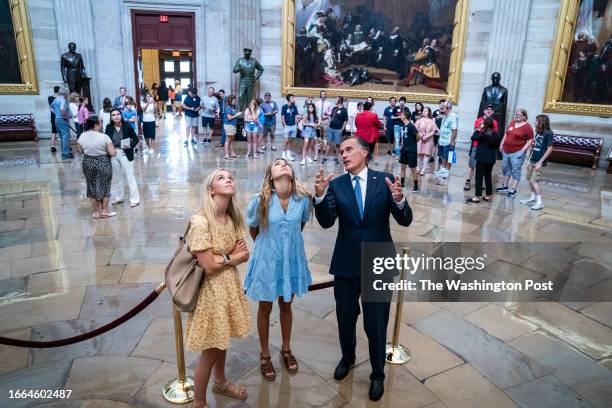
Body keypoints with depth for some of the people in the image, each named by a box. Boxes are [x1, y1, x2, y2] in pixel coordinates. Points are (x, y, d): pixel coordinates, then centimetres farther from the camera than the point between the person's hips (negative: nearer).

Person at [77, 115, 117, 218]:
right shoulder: (104, 137, -18)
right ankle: (104, 211, 17)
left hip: (87, 163, 4)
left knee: (92, 187, 14)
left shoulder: (82, 136, -4)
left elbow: (81, 151, 10)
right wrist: (112, 150, 3)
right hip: (103, 163, -4)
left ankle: (96, 212, 21)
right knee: (104, 186, 12)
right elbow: (113, 153, -18)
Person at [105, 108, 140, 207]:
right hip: (113, 154, 4)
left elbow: (136, 139, -4)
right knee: (116, 177, 17)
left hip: (125, 154, -4)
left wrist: (130, 146, -20)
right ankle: (118, 197, 32)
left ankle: (135, 199, 9)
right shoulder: (109, 127, -2)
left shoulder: (127, 126, -10)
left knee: (129, 177, 1)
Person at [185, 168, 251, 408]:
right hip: (211, 289, -7)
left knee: (222, 341, 25)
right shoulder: (200, 221, -24)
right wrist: (231, 256, -8)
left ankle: (220, 383, 50)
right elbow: (209, 266, -23)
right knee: (210, 350, 9)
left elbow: (244, 255, 0)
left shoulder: (233, 218, 0)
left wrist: (222, 258, -15)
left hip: (230, 285, 7)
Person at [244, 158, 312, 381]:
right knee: (265, 309, 15)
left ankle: (286, 349, 44)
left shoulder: (304, 198, -14)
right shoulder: (259, 200, -19)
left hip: (292, 260, 2)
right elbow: (253, 230, -1)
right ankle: (265, 355, 37)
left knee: (286, 305, 22)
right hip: (268, 261, -2)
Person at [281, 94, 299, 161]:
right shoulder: (284, 107, -5)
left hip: (293, 126, 4)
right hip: (287, 126, -4)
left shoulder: (294, 107, 6)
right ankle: (284, 155, 4)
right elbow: (282, 117, -4)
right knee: (286, 141, -6)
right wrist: (285, 125, -9)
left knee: (290, 141, 9)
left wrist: (296, 125, 4)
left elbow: (296, 116, 11)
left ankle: (288, 154, 15)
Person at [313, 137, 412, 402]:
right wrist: (320, 195, -32)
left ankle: (377, 375, 36)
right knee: (345, 320, 19)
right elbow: (326, 221, -15)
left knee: (376, 325, 9)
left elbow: (405, 220, -12)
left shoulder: (385, 180, -6)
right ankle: (347, 358, 50)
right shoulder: (336, 185, -4)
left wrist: (399, 199, -33)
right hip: (346, 265, 2)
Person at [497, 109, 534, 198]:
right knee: (506, 168, 16)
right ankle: (505, 186, 28)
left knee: (515, 171, -4)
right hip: (506, 151, 7)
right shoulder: (512, 123, 10)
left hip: (517, 153, -7)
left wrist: (523, 150, -16)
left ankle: (513, 190, -1)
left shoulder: (527, 127, -9)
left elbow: (531, 140, -9)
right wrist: (502, 144, 14)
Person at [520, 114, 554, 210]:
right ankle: (533, 198, 26)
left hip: (539, 162, -8)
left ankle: (539, 202, -7)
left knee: (534, 181, -11)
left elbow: (549, 149, -16)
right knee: (529, 179, 12)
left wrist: (540, 162, -19)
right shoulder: (537, 132, 8)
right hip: (532, 160, 8)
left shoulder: (548, 133, -13)